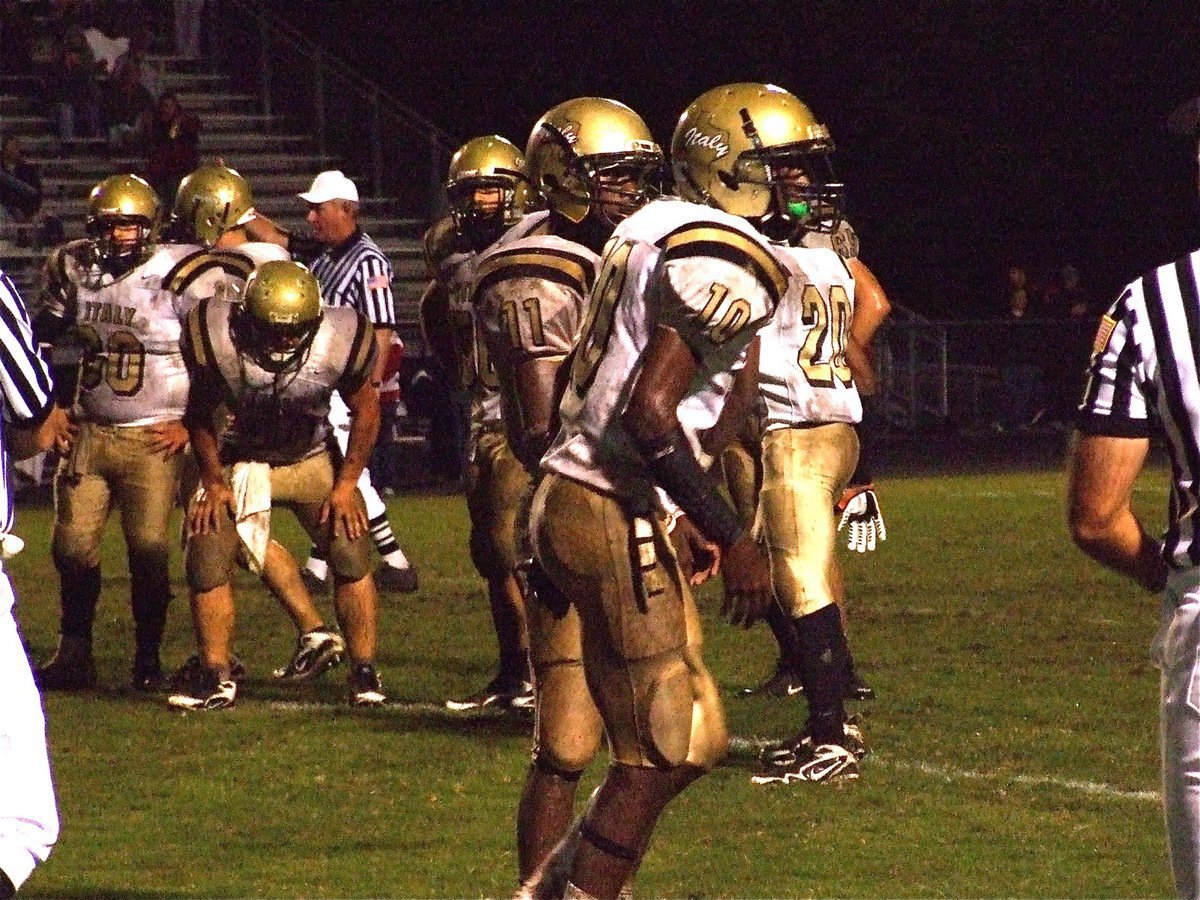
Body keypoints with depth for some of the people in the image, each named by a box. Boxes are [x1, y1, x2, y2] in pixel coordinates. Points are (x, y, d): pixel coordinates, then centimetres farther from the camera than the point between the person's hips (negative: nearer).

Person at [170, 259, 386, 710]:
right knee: (207, 562, -9)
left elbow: (365, 411, -7)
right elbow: (201, 415, -7)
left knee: (351, 555, -12)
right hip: (242, 464, 0)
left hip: (314, 461, 0)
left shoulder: (338, 341, -26)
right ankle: (216, 678, 5)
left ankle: (365, 674, 0)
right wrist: (213, 483, -5)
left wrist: (346, 485, -8)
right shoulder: (218, 340, -27)